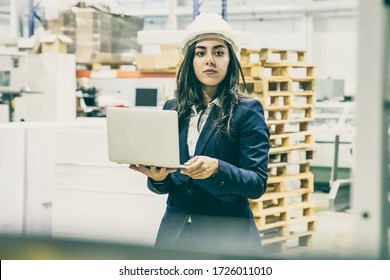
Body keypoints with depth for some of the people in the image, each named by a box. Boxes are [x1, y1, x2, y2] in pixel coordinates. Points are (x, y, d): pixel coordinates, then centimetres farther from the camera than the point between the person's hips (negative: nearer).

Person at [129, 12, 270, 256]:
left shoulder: (247, 111, -4)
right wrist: (158, 177, -12)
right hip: (176, 232, 4)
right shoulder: (172, 109, 9)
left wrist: (216, 169, -27)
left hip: (227, 236, -4)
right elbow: (163, 188, 11)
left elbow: (258, 183, -11)